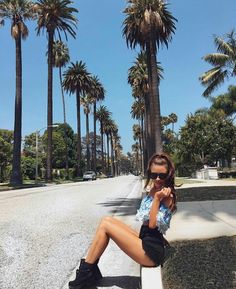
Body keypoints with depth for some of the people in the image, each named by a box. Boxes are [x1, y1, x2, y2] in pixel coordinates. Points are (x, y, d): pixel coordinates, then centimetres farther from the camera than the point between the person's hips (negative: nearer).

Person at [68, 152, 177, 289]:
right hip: (144, 239, 9)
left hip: (151, 251, -9)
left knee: (105, 225, -11)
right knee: (107, 220, 0)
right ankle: (90, 271, 6)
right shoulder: (153, 188, 6)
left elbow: (153, 224, -21)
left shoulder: (168, 196, -17)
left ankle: (86, 271, 5)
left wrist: (157, 198, -27)